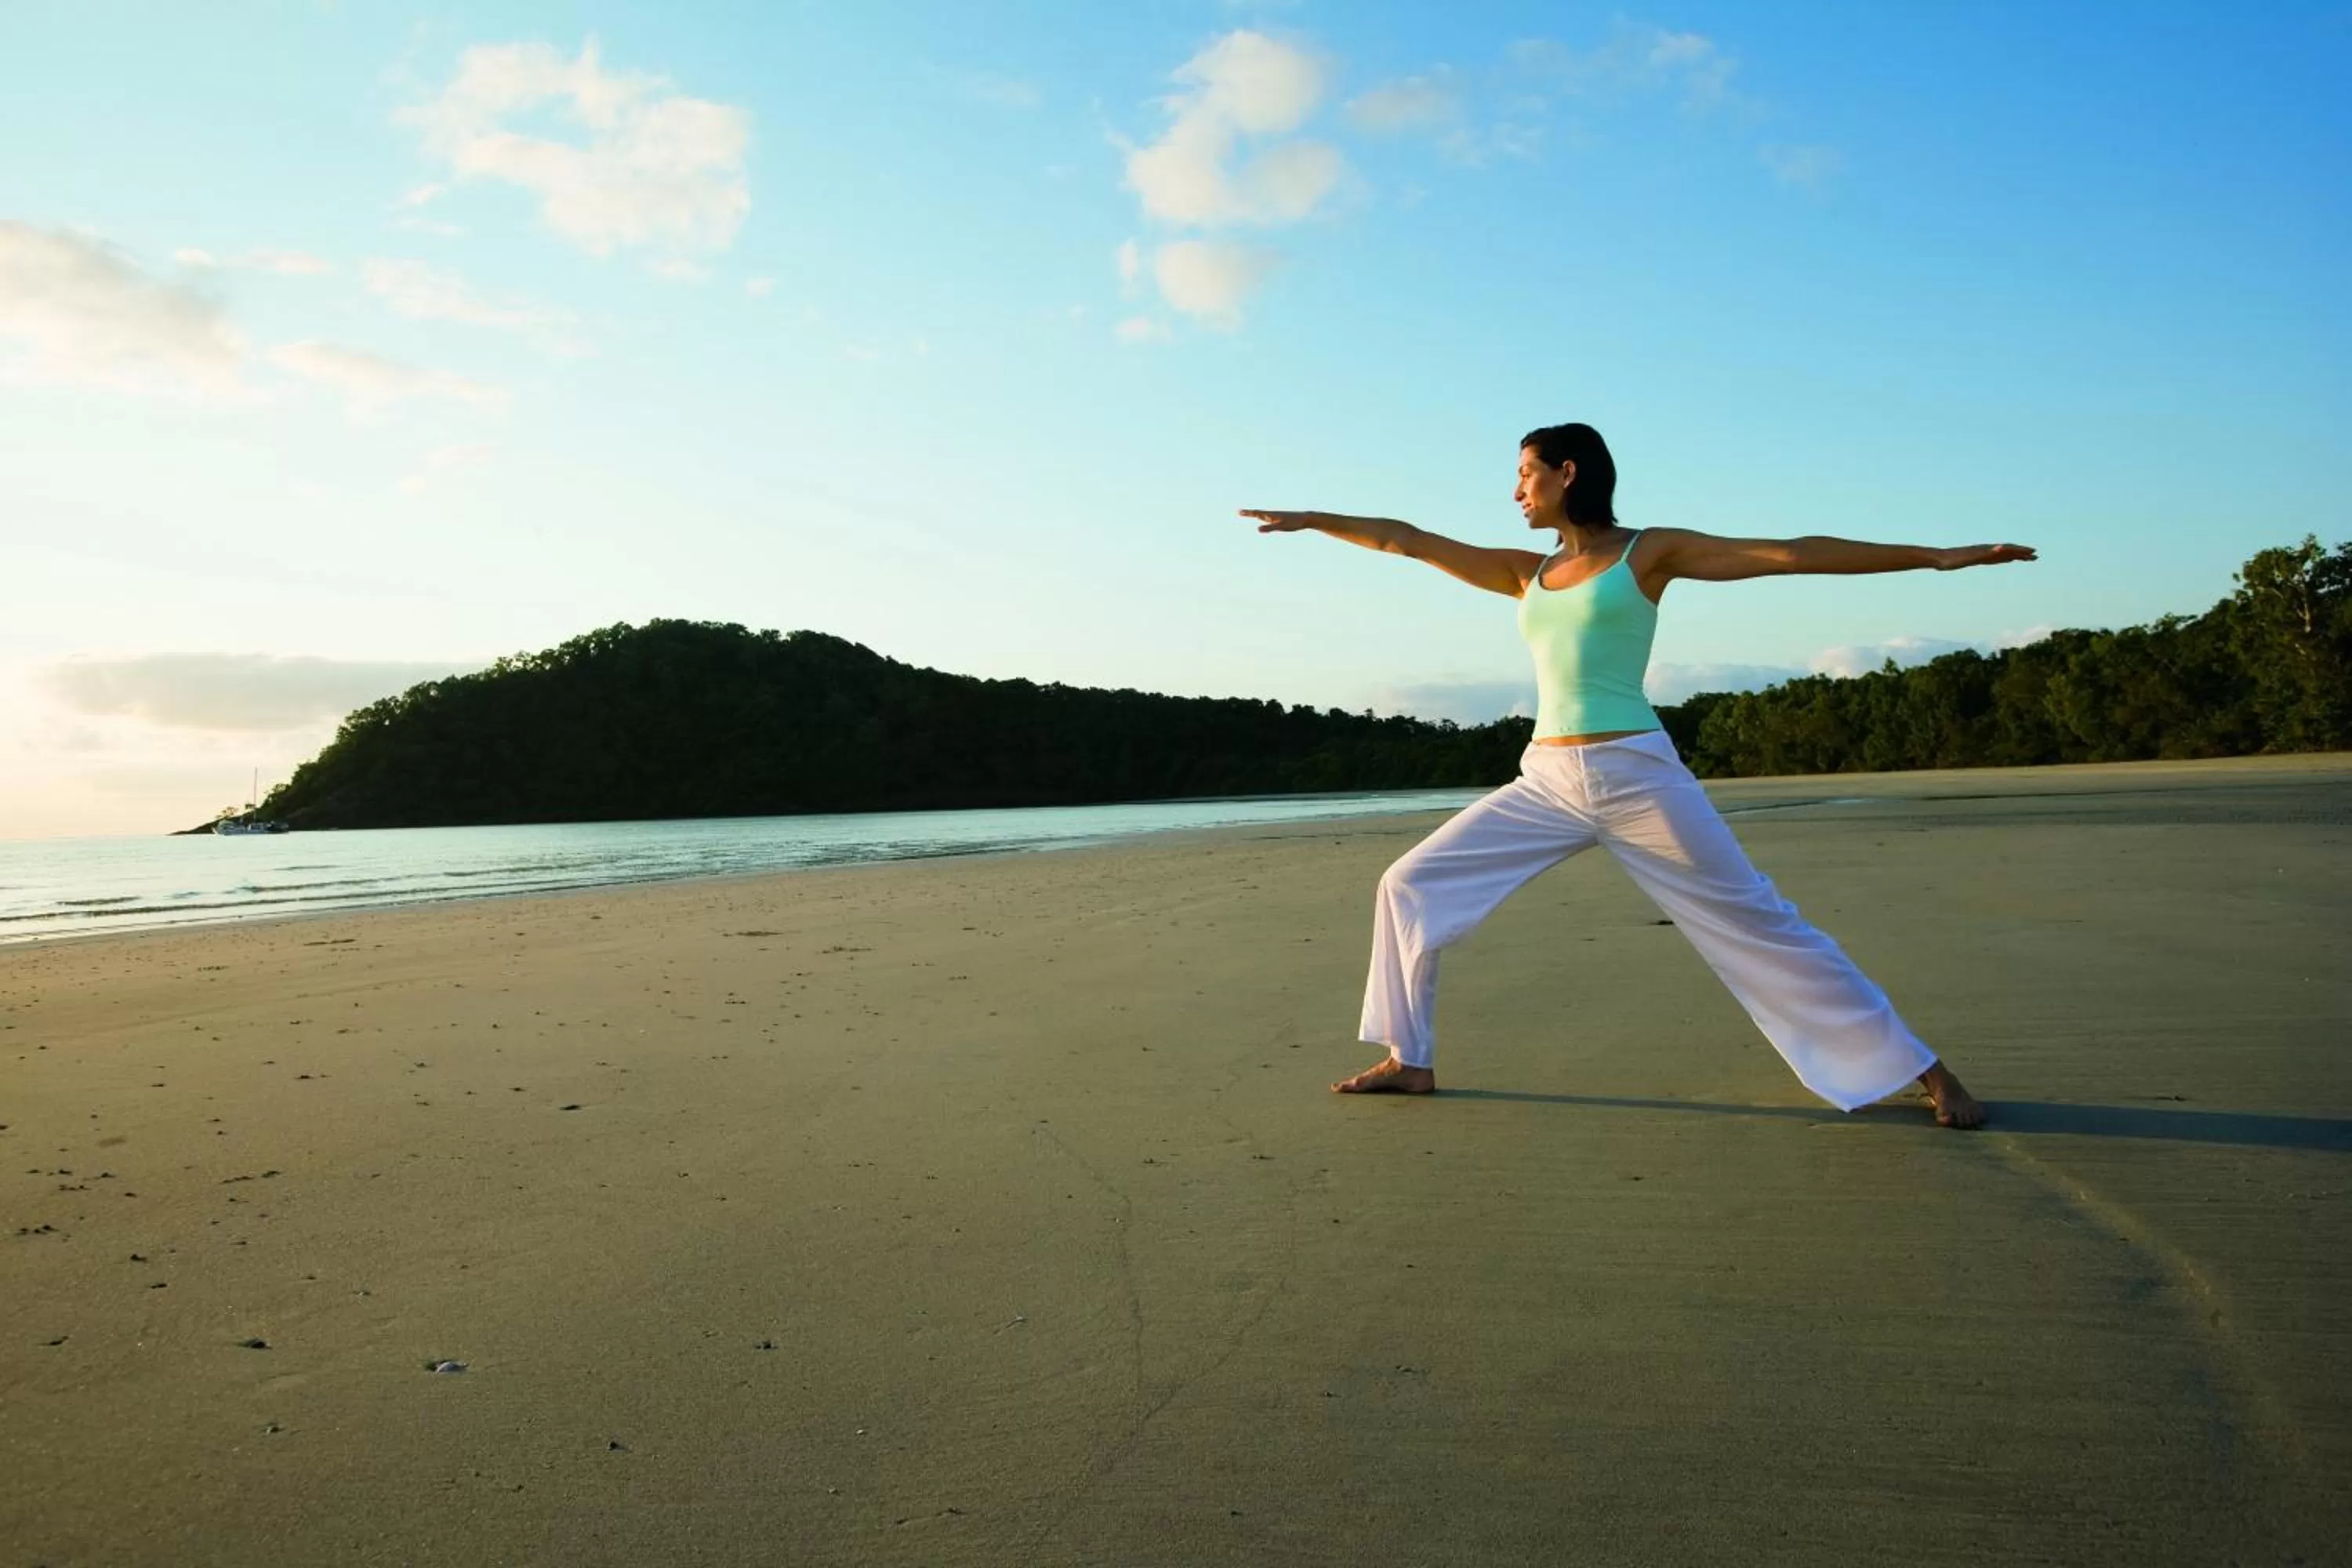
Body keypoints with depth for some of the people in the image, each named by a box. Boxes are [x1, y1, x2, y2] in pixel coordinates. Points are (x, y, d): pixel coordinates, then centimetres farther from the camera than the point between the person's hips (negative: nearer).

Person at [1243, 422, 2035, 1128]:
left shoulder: (1651, 550, 1)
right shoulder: (1527, 573, 15)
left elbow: (1792, 554, -3)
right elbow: (1409, 540, 17)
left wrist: (1935, 556, -5)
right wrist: (1310, 520, 18)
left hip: (1636, 775, -5)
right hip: (1547, 783, 5)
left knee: (1758, 922, -2)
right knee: (1410, 883, -1)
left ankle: (1923, 1069, 11)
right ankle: (1410, 1061, 10)